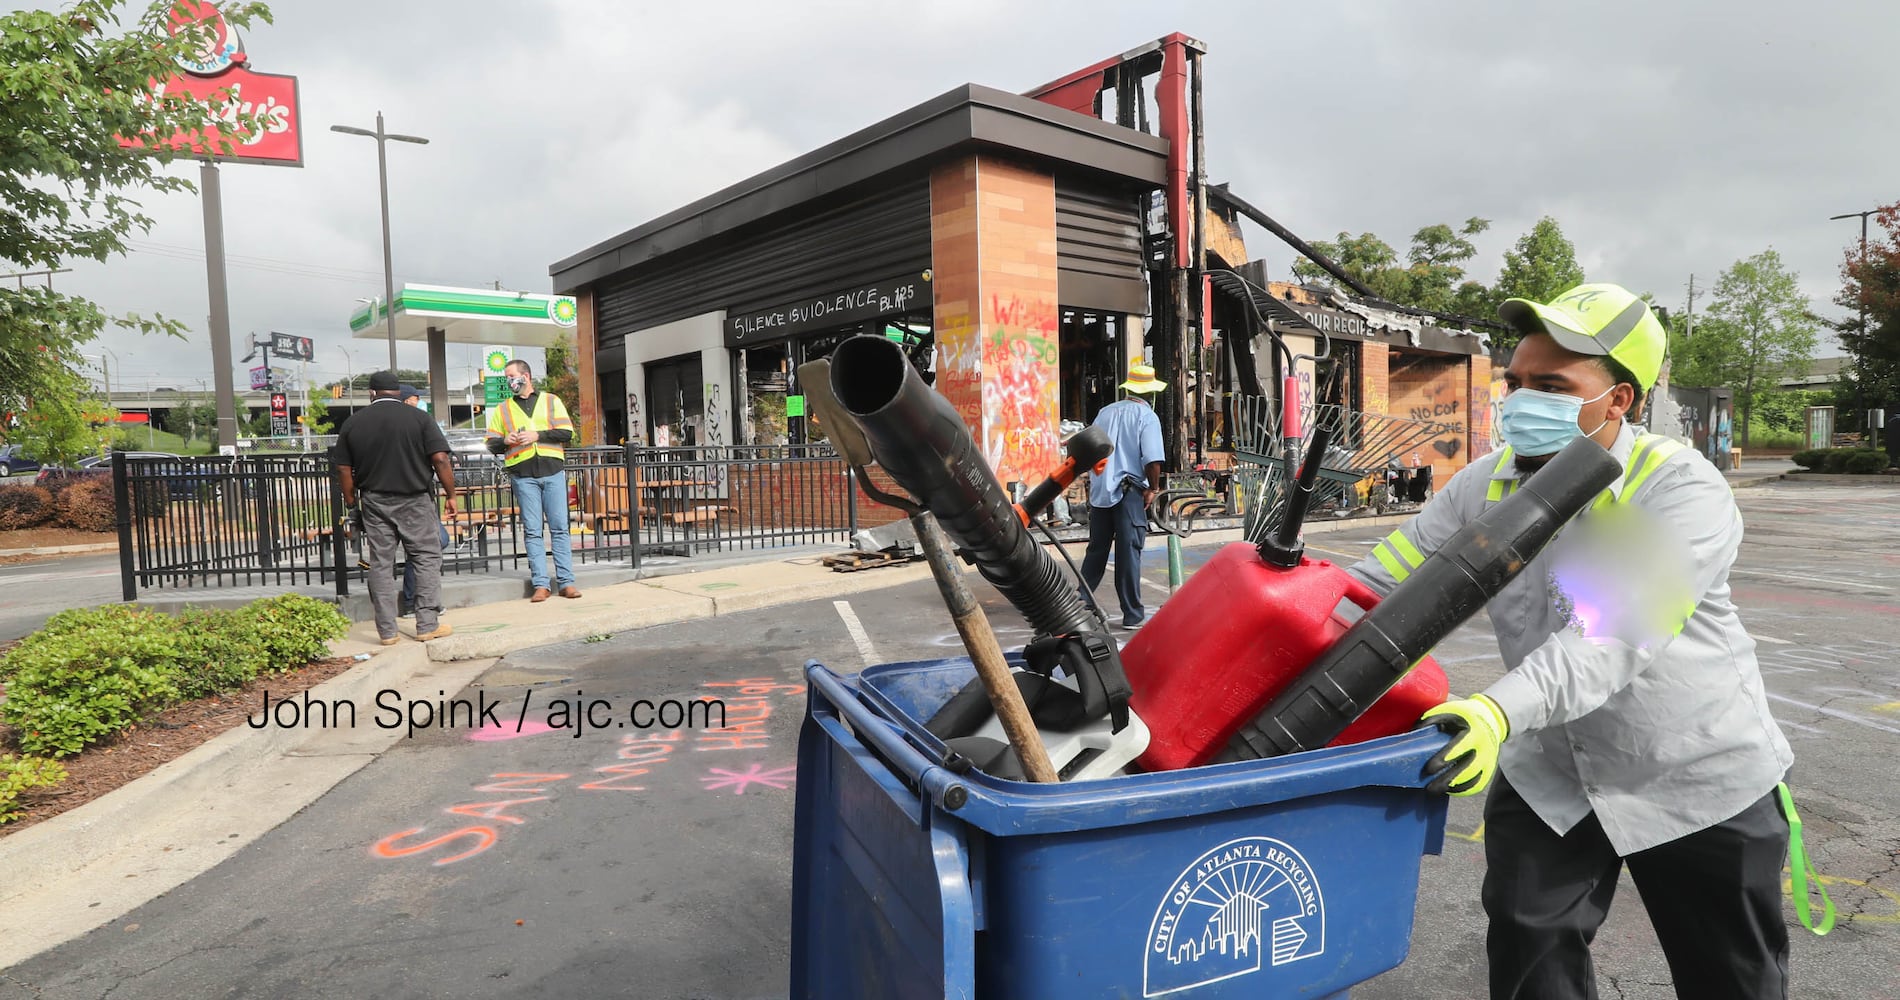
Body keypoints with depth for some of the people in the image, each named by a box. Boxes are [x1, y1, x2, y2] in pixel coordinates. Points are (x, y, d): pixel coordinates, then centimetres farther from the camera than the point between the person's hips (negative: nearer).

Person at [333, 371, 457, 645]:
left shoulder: (352, 423, 6)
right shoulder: (418, 417, -3)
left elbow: (344, 470, 5)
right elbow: (440, 459, -10)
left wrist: (352, 503, 15)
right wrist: (450, 494, -2)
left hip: (374, 502, 3)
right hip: (414, 500, -3)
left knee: (381, 565, 7)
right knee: (427, 560, 5)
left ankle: (387, 631, 10)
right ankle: (428, 625, 3)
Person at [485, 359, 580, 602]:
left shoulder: (551, 401, 12)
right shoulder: (502, 409, 17)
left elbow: (566, 433, 2)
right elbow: (491, 444, 14)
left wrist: (537, 435, -10)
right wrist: (505, 440, -6)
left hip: (553, 471, -1)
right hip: (523, 475, 1)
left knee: (559, 528, -2)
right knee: (532, 531, -2)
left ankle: (566, 582, 0)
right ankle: (540, 584, -1)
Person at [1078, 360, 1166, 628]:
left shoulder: (1105, 412, 11)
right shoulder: (1146, 416, -6)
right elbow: (1153, 459, -17)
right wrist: (1153, 488, -4)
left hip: (1099, 491, 5)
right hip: (1129, 492, -5)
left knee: (1096, 550, 14)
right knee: (1128, 553, 0)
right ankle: (1133, 614, 7)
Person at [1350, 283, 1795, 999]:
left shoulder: (1682, 490, -23)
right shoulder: (1485, 486, -8)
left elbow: (1618, 631, -38)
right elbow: (1378, 584, -9)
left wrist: (1502, 710, -53)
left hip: (1697, 781, -3)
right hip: (1548, 772, 3)